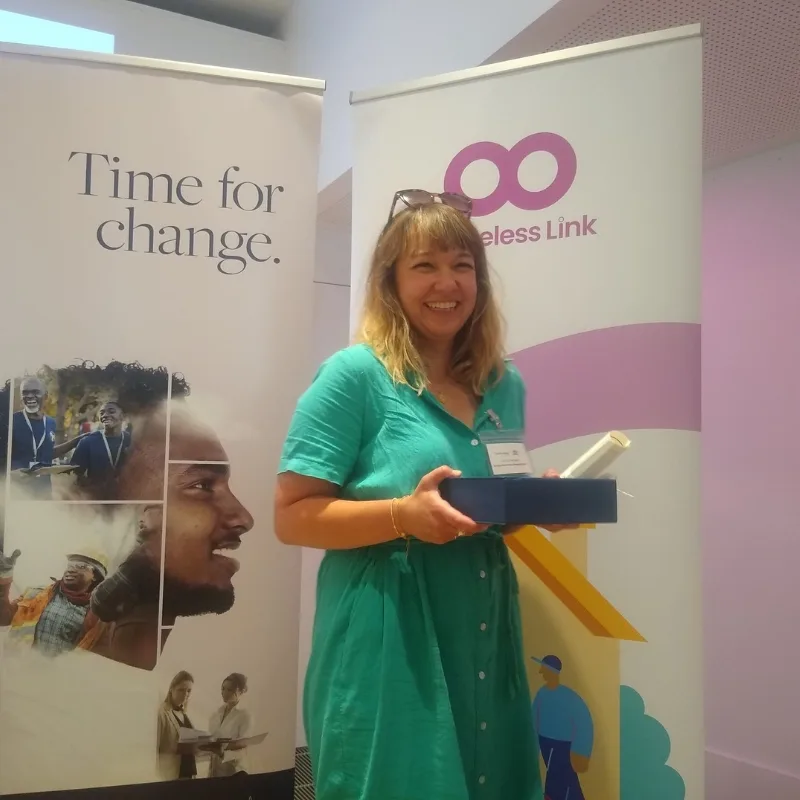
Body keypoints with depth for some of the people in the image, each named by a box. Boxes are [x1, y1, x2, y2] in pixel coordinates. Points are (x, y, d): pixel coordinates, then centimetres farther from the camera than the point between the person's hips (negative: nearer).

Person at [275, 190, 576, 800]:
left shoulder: (506, 385, 8)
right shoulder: (355, 374, -11)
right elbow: (293, 516, -13)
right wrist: (403, 515, -26)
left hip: (485, 637, 6)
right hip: (386, 641, -6)